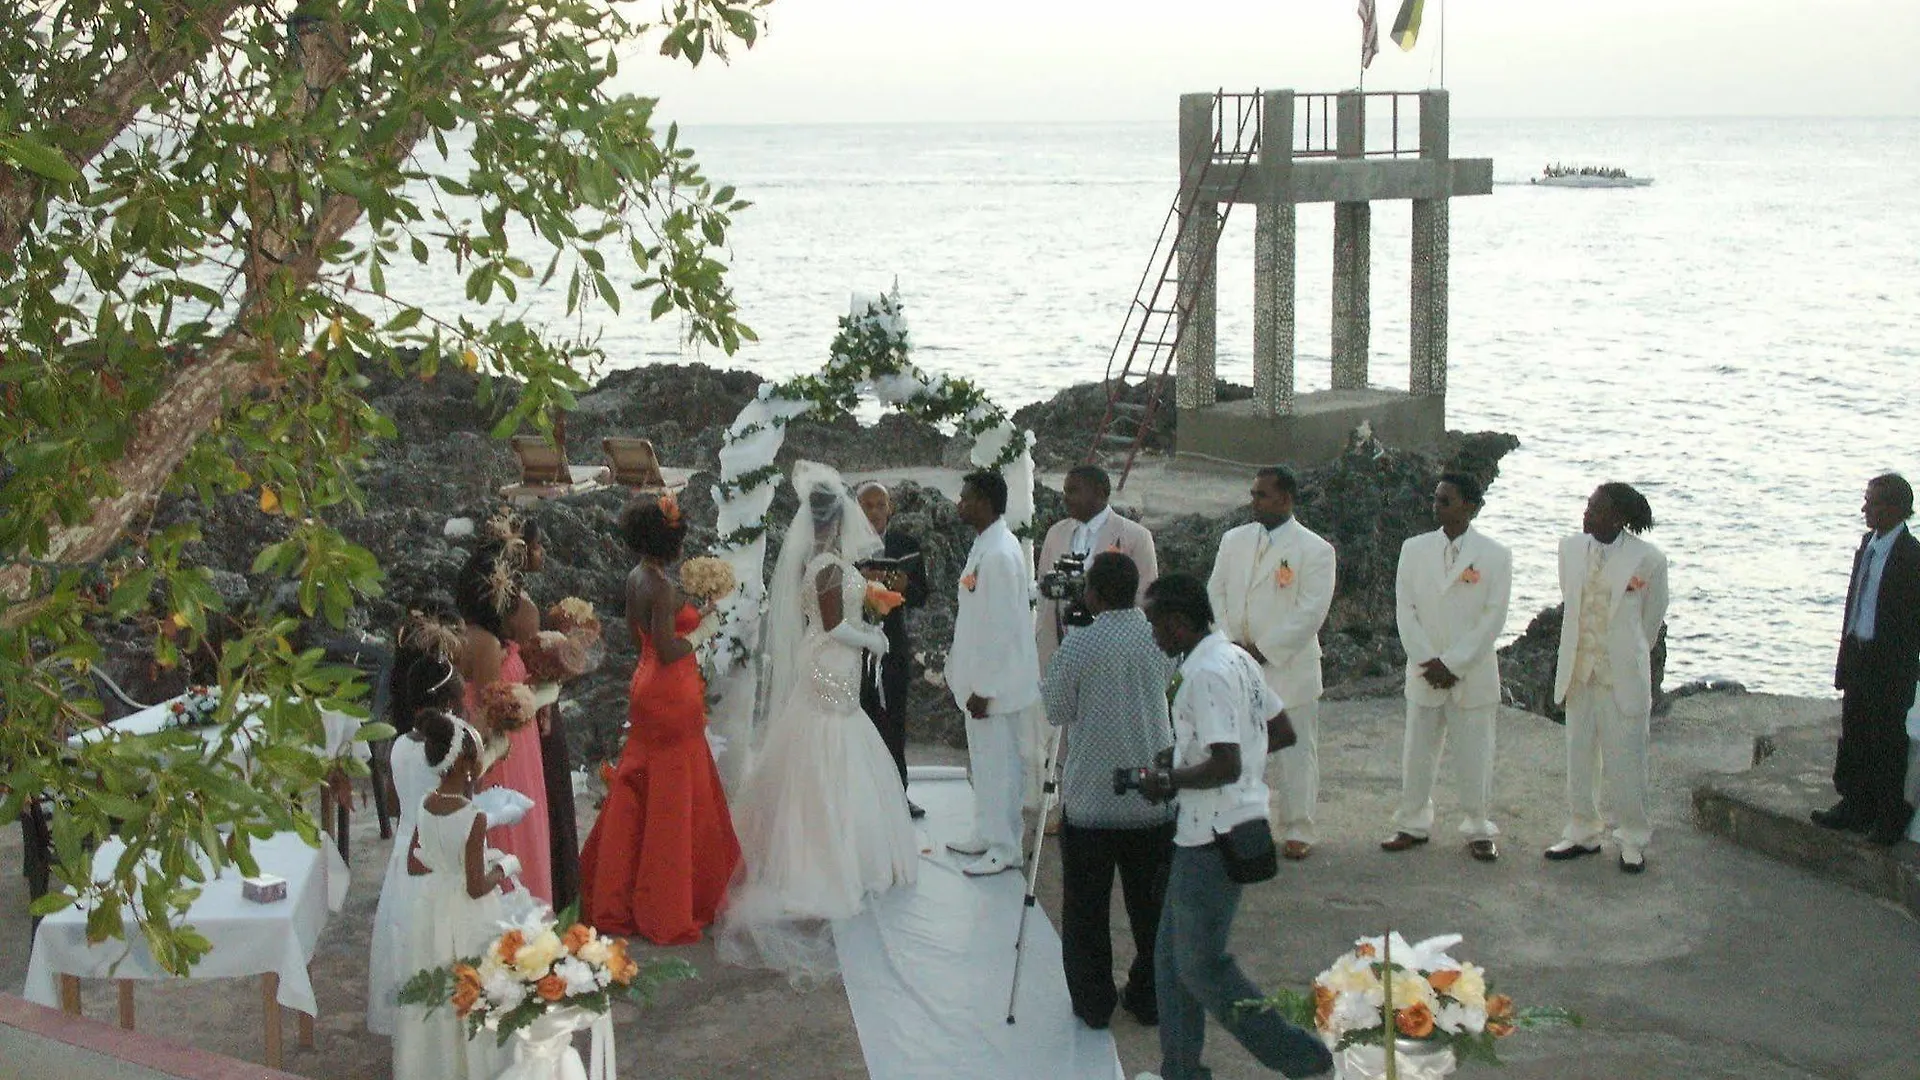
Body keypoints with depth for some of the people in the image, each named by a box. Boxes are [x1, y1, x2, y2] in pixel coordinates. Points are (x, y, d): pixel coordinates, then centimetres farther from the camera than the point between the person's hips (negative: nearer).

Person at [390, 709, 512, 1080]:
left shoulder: (424, 806, -7)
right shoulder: (473, 818, -25)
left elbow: (414, 865, 4)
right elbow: (476, 889, -21)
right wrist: (497, 876, -1)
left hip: (429, 910, 6)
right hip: (467, 922, -6)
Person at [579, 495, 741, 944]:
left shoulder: (637, 578, 7)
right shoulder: (662, 587, -22)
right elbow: (667, 651, -25)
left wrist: (692, 617, 15)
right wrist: (703, 630, -10)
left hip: (647, 686, 9)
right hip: (670, 694, -9)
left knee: (635, 796, 16)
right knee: (672, 801, 0)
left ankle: (614, 898, 24)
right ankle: (667, 909, 8)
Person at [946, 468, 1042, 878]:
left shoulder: (1000, 554, -21)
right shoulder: (983, 547, 10)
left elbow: (1002, 628, -23)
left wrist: (984, 688, -20)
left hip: (995, 682, -10)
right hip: (980, 678, 10)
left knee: (997, 763, -1)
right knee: (982, 762, 18)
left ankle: (1003, 848, 8)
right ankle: (985, 835, 30)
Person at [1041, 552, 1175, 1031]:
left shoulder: (1079, 645, -14)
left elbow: (1056, 712, -4)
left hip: (1091, 802, -3)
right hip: (1155, 799, 3)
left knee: (1086, 909, 10)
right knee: (1151, 906, 14)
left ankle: (1093, 1002, 15)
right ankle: (1150, 999, 21)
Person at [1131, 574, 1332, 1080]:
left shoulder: (1206, 673, -22)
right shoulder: (1237, 658, 9)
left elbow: (1226, 767, -27)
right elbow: (1281, 730, 16)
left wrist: (1168, 781, -13)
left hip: (1214, 837, -10)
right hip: (1205, 832, 10)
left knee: (1202, 966, -1)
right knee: (1172, 955, 16)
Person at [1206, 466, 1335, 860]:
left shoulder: (1314, 550, -7)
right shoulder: (1234, 540, 10)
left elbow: (1310, 612, -12)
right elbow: (1215, 592, 11)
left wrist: (1264, 650, -15)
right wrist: (1230, 644, -3)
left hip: (1289, 668, -4)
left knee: (1296, 752, 2)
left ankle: (1298, 831, 12)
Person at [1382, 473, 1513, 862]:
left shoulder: (1495, 556, -5)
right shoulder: (1414, 549, 3)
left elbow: (1493, 618, -8)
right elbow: (1405, 609, 2)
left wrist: (1453, 664, -12)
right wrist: (1427, 662, -8)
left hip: (1474, 674, -3)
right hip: (1423, 673, 3)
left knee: (1475, 755, 3)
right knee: (1417, 751, 9)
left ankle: (1478, 830, 15)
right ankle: (1413, 825, 22)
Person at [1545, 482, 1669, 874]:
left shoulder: (1647, 559, -13)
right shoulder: (1571, 548, 1)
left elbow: (1653, 616, 2)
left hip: (1622, 675, -5)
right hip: (1577, 670, 5)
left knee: (1625, 760, 2)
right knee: (1579, 756, 12)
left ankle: (1633, 841, 16)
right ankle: (1583, 833, 26)